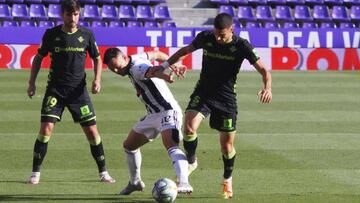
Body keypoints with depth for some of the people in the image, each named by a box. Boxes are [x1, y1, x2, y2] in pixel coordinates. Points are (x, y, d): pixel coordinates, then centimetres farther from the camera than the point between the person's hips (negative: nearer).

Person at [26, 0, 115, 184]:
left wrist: (97, 79, -5)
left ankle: (103, 172, 15)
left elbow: (97, 58, 11)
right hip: (55, 89, -1)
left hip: (78, 90, 1)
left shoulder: (86, 35, 0)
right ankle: (35, 173, -4)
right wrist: (32, 82, 2)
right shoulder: (51, 34, -2)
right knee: (46, 128, -14)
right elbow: (39, 58, 9)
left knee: (92, 131, 0)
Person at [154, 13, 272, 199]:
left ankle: (227, 180, 31)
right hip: (203, 93, 1)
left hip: (226, 98, -1)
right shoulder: (206, 38, -8)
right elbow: (185, 50, 12)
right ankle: (191, 162, 4)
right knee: (189, 127, -24)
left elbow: (263, 70, -13)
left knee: (227, 146, 3)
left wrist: (267, 88, -33)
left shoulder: (241, 46, -15)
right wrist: (164, 65, 8)